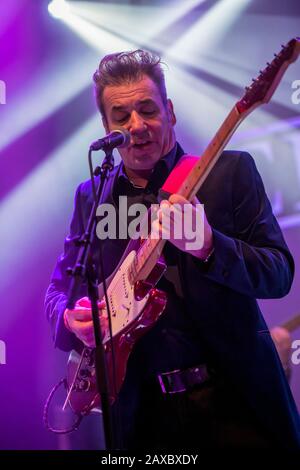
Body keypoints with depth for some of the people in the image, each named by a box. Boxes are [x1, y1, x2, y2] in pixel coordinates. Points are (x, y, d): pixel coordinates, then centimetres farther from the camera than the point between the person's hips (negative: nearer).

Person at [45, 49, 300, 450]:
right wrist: (71, 318, -10)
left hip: (234, 397, -2)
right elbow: (60, 287, 14)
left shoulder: (230, 171, -2)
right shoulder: (91, 196, 9)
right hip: (143, 409, 3)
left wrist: (209, 246, -26)